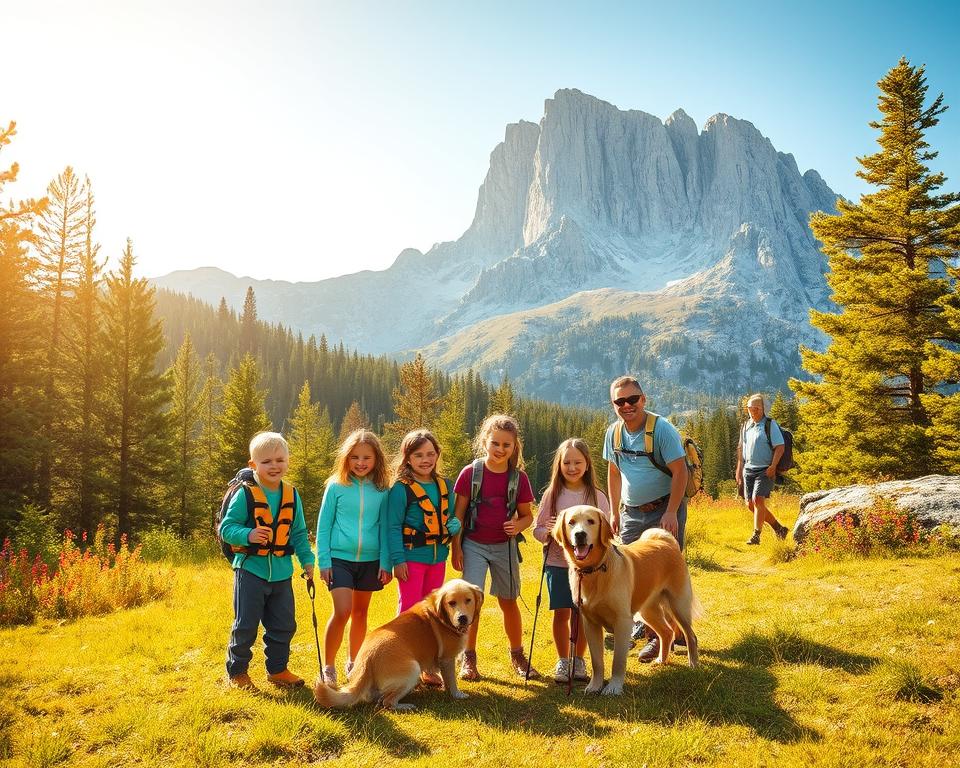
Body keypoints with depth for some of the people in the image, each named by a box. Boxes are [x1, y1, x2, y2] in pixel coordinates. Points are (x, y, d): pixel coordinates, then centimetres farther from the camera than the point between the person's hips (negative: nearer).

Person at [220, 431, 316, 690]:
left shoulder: (292, 496, 4)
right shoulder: (245, 495, -11)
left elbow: (299, 533, 13)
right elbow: (226, 528, -11)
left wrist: (307, 559, 4)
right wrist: (248, 535, -28)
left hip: (281, 572, 5)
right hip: (250, 570, -5)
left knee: (284, 625, 12)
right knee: (245, 625, 3)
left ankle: (277, 669, 28)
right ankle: (237, 671, 21)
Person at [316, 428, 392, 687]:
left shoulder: (381, 490, -1)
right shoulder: (336, 487, -6)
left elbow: (384, 527, 3)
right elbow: (323, 526, -1)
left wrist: (385, 563, -1)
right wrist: (323, 561, -5)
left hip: (370, 560, 3)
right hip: (340, 558, -3)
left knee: (360, 612, 15)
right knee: (342, 611, -12)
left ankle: (353, 663, 32)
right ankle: (328, 667, 4)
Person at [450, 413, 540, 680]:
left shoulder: (519, 477, -4)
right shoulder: (470, 473, -9)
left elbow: (527, 515, 5)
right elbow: (458, 514, -4)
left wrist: (518, 525, -17)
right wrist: (456, 547, -6)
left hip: (505, 546, 2)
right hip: (474, 545, -2)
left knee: (508, 602, 14)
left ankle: (517, 656, 30)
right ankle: (468, 658, 9)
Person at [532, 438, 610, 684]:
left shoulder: (597, 497, -1)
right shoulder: (552, 494, -1)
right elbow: (537, 529, 3)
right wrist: (548, 532, -18)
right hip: (557, 563, 0)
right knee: (561, 613, 4)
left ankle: (578, 659, 26)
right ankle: (562, 661, 22)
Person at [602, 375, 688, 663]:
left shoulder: (661, 428, -16)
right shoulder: (614, 432, 1)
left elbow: (680, 472, -16)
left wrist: (671, 513, -20)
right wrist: (615, 511, 11)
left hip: (664, 510, -5)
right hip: (631, 512, 6)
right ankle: (641, 624, 26)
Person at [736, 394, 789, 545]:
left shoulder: (770, 425, -5)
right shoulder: (745, 426, 13)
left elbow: (780, 447, -10)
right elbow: (741, 449, 19)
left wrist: (773, 466, -20)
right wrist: (739, 469, 14)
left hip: (765, 470, -7)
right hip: (748, 469, 7)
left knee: (758, 500, -18)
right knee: (750, 504, 6)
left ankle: (756, 535, -10)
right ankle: (778, 528, 21)